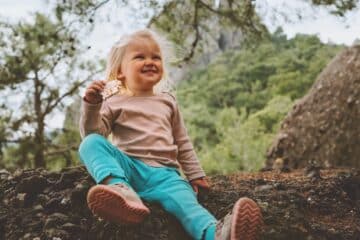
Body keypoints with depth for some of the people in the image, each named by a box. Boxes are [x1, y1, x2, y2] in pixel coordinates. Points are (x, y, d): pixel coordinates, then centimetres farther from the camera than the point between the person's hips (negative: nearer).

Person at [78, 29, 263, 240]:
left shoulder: (167, 102, 22)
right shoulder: (115, 103, 13)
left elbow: (183, 143, 25)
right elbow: (93, 133, 0)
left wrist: (196, 174, 18)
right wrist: (91, 105, -16)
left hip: (163, 172, 1)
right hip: (128, 166, -1)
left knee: (184, 200, -32)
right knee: (91, 143, -27)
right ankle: (121, 189, -54)